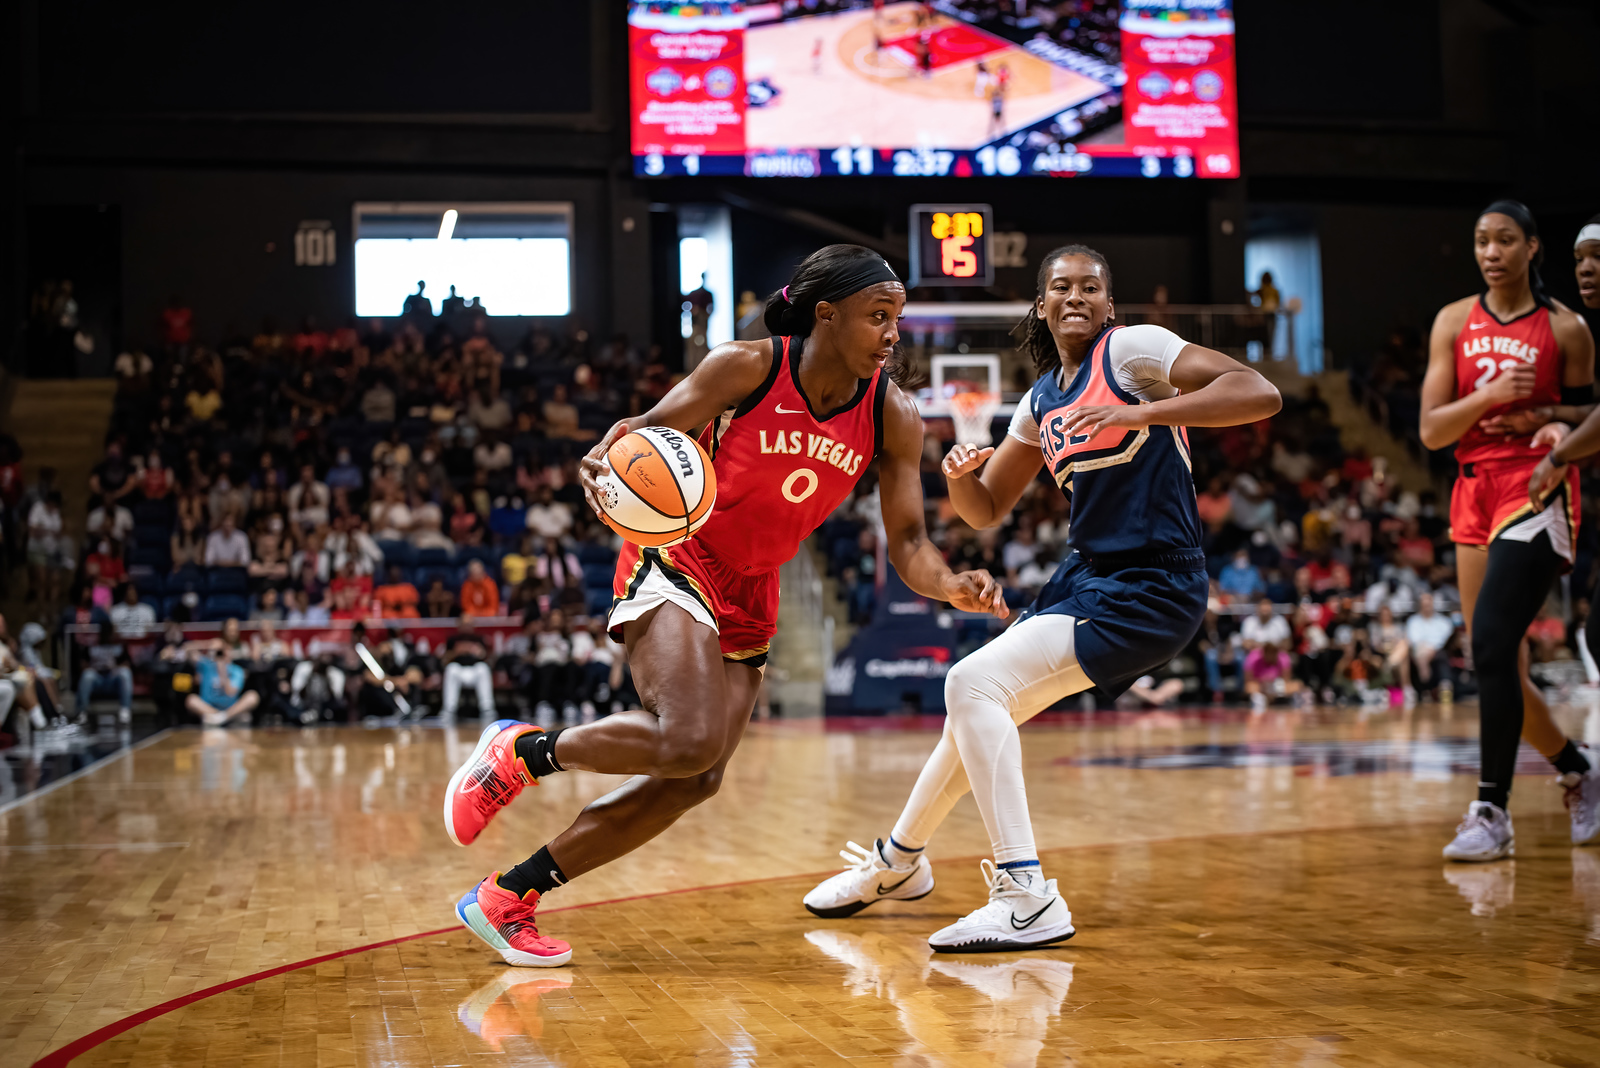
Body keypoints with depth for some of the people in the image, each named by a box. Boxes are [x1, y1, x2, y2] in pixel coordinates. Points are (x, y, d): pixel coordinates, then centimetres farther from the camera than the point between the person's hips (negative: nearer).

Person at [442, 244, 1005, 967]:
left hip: (750, 600, 6)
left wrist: (954, 587, -25)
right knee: (691, 742, -29)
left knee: (693, 781, -2)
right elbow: (648, 430, -7)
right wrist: (604, 464, -30)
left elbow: (908, 544, -3)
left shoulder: (893, 418, -6)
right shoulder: (747, 367, -17)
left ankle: (507, 898, 10)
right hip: (675, 562, -6)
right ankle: (524, 750, -2)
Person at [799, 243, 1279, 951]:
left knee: (973, 682, -20)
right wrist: (959, 478, -4)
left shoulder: (1132, 350, -8)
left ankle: (1028, 900, -21)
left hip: (1151, 591, -8)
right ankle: (897, 863, 40)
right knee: (978, 705, 17)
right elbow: (986, 511, 20)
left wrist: (1141, 413, -28)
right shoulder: (1041, 400, 14)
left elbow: (1261, 395, -19)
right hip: (1084, 578, 8)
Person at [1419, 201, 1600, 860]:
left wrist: (1543, 417, -11)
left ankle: (1493, 813, -13)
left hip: (1538, 491, -5)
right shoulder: (1455, 322, 9)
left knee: (1491, 646, -19)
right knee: (1496, 663, 7)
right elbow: (1430, 429, 4)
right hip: (1474, 492, 5)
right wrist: (1488, 396, -13)